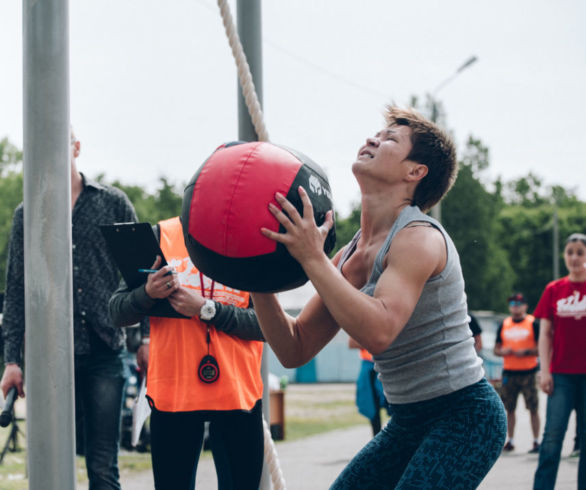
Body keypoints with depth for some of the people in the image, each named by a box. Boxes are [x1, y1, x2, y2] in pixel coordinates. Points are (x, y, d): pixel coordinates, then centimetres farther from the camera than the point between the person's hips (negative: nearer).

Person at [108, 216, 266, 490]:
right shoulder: (161, 236, 5)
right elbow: (118, 311, 3)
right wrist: (148, 294, -17)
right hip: (172, 392, 0)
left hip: (237, 393, 0)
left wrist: (206, 309, -16)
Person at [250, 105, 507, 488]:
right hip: (409, 423, 9)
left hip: (464, 417, -9)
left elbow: (378, 332, -34)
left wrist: (313, 259, -29)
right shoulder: (350, 256, 8)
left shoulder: (419, 238, -17)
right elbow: (295, 350, 8)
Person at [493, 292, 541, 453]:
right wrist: (503, 351, -5)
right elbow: (496, 349, 17)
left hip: (528, 372, -4)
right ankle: (510, 441, 15)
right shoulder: (504, 325, 13)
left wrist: (526, 352, -16)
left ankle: (536, 442, 0)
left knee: (533, 409, -4)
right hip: (509, 372, 4)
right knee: (509, 409, 6)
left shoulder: (533, 323, 0)